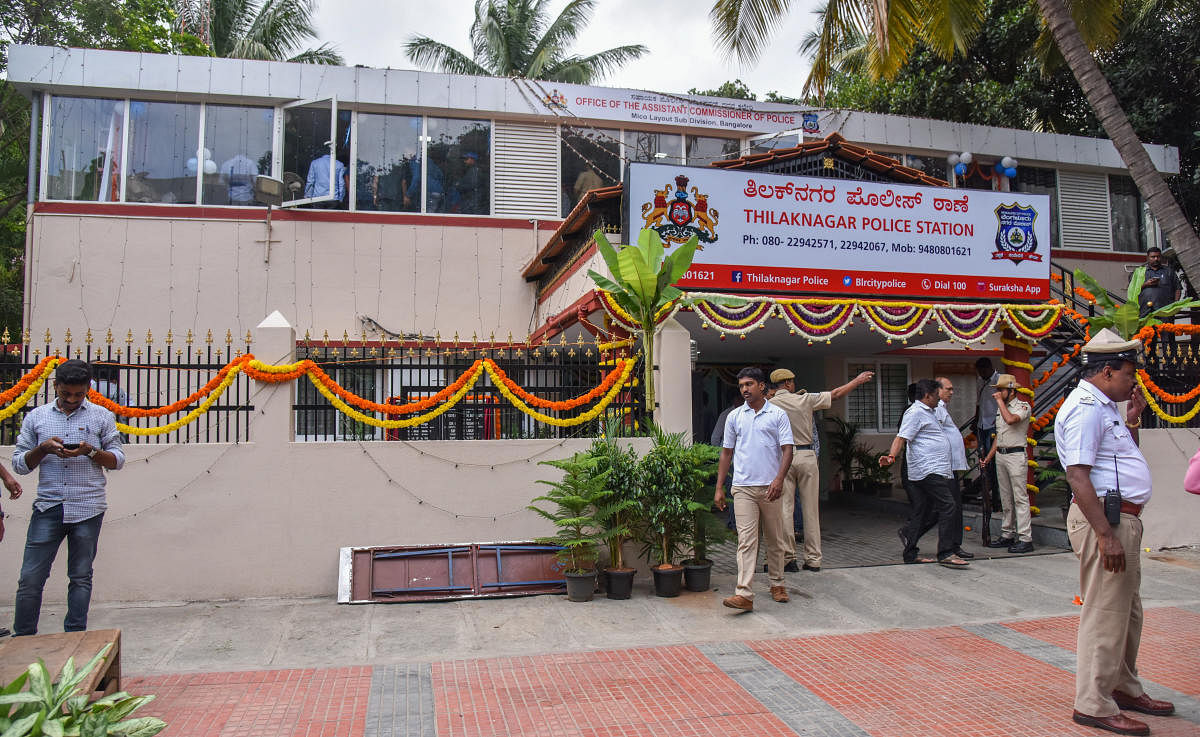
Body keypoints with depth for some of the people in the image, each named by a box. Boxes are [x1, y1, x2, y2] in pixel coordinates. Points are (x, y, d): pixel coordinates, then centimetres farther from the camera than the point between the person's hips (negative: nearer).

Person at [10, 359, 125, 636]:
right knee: (30, 577, 0)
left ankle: (75, 638, 16)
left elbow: (118, 460, 6)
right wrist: (43, 449, -9)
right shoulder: (36, 417, 10)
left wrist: (90, 451, -13)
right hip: (48, 507, 1)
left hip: (87, 508, -1)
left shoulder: (101, 416, 6)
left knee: (81, 577, 6)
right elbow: (19, 464, 10)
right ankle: (22, 638, 14)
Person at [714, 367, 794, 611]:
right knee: (746, 540, -8)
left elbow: (787, 450, -2)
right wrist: (719, 488, 8)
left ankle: (777, 584, 28)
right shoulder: (734, 416, 9)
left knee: (775, 540, 11)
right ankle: (744, 594, -13)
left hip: (770, 488, 0)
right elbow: (727, 453, 13)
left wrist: (779, 479, -18)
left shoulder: (778, 415, 3)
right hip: (743, 488, 0)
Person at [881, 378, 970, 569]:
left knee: (921, 510, 10)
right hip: (928, 471, -10)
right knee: (947, 506, -12)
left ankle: (910, 552, 14)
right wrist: (891, 456, -33)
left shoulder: (927, 412, 23)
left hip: (935, 471, 10)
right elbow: (901, 437, -18)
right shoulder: (915, 412, -8)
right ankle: (946, 553, -9)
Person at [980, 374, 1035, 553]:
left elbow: (1011, 419, -29)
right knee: (1006, 498, 11)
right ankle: (1007, 535, 18)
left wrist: (1000, 401, -16)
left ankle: (1025, 539, -7)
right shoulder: (1001, 408, 17)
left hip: (1016, 455, -8)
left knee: (1020, 497, -8)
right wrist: (988, 457, 18)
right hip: (1000, 455, 8)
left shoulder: (1023, 406, -7)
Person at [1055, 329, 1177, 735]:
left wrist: (1132, 419, 17)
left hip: (1123, 518, 11)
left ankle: (1123, 687, 35)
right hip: (1105, 518, -11)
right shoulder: (1085, 407, -16)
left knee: (1128, 611, 20)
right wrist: (1106, 534, -27)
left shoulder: (1104, 407, 17)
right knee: (1106, 613, -4)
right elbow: (1078, 475, -24)